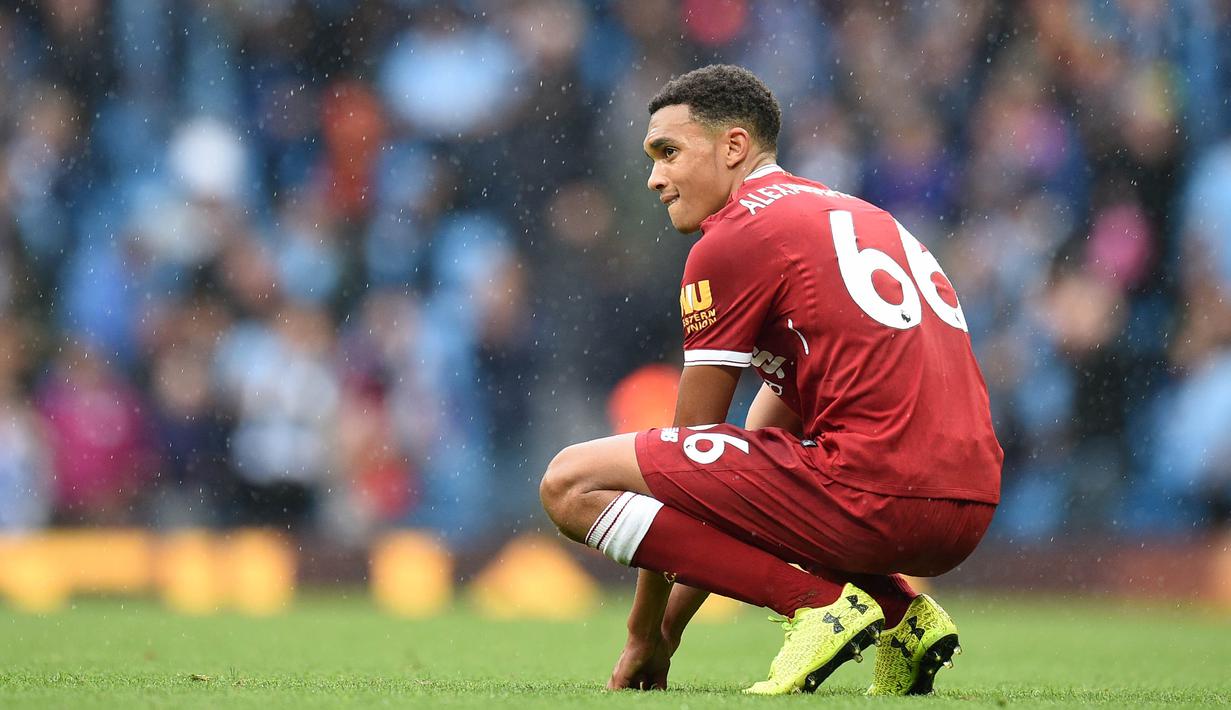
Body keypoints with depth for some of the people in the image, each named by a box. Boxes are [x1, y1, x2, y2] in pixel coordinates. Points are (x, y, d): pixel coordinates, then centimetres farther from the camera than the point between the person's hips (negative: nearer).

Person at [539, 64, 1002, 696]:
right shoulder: (855, 217, 27)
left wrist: (645, 631, 15)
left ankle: (820, 603, -9)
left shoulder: (732, 238, 1)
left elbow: (689, 442, 6)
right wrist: (671, 623, 31)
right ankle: (901, 612, 13)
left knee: (572, 483, -4)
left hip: (873, 491, -9)